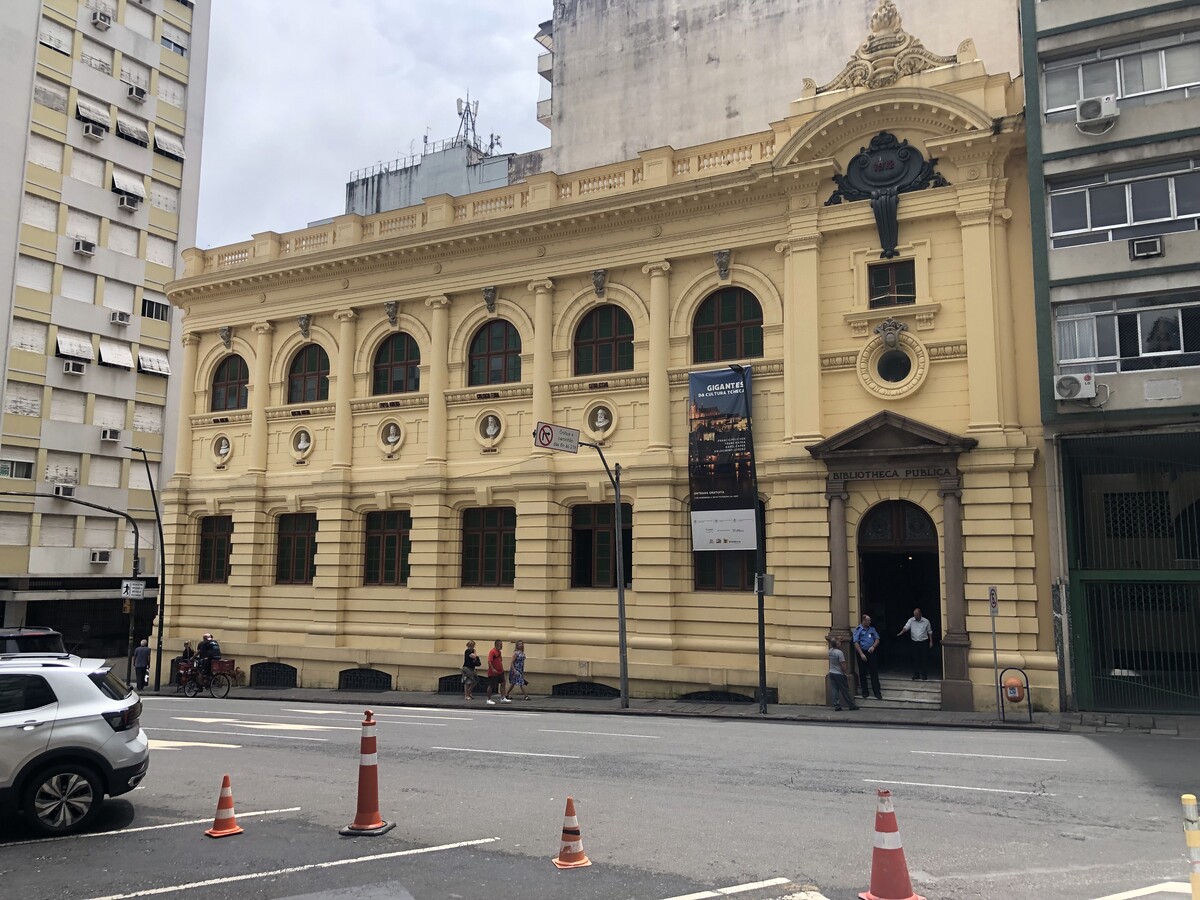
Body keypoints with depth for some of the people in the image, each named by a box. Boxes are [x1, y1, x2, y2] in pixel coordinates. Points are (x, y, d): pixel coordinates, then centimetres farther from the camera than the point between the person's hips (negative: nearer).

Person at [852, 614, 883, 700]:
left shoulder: (872, 629, 9)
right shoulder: (858, 630, -4)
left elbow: (877, 639, 10)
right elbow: (856, 643, -9)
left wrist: (873, 646, -9)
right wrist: (861, 654, -16)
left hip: (871, 653, 3)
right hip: (862, 652, -3)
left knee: (874, 672, 2)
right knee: (862, 673, 5)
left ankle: (877, 692, 6)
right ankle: (864, 693, 15)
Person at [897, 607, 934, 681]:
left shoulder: (926, 621, 0)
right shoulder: (911, 621, 0)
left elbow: (929, 632, 8)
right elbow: (906, 627, -13)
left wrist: (931, 641, 4)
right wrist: (901, 632, -33)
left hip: (924, 642, -1)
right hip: (915, 643, 1)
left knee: (924, 659, 1)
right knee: (915, 659, 4)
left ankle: (924, 676, 10)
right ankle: (916, 675, 14)